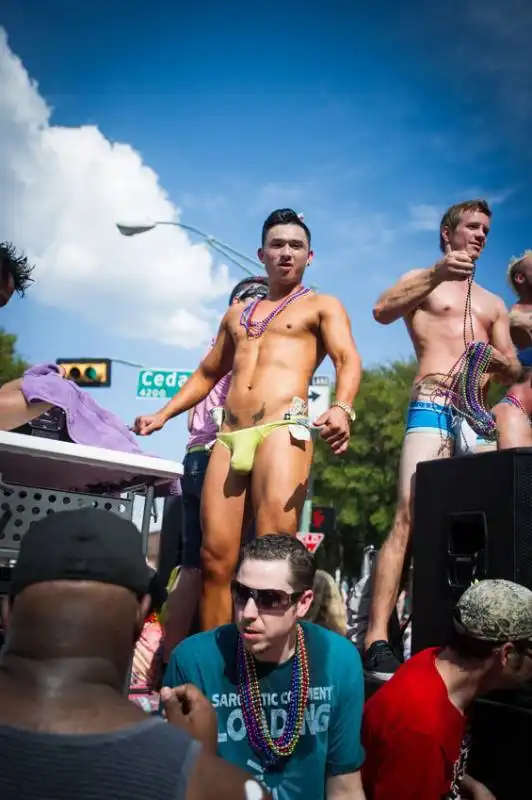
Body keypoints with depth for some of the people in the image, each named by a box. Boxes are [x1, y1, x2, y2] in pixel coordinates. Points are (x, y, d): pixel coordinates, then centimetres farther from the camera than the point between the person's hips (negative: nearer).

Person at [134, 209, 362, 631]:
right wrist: (163, 414, 23)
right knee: (215, 559, -2)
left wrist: (342, 408, -25)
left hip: (283, 430, -5)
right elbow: (207, 373, 37)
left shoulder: (322, 306, 13)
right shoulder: (237, 316, 30)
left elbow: (348, 361, -3)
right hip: (229, 438, 5)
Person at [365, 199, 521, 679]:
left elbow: (514, 373, 21)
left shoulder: (494, 305, 28)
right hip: (433, 406, -5)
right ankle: (377, 639, -24)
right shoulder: (423, 280, 13)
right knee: (409, 517, -18)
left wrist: (502, 363, -3)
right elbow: (382, 311, -9)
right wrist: (436, 274, -23)